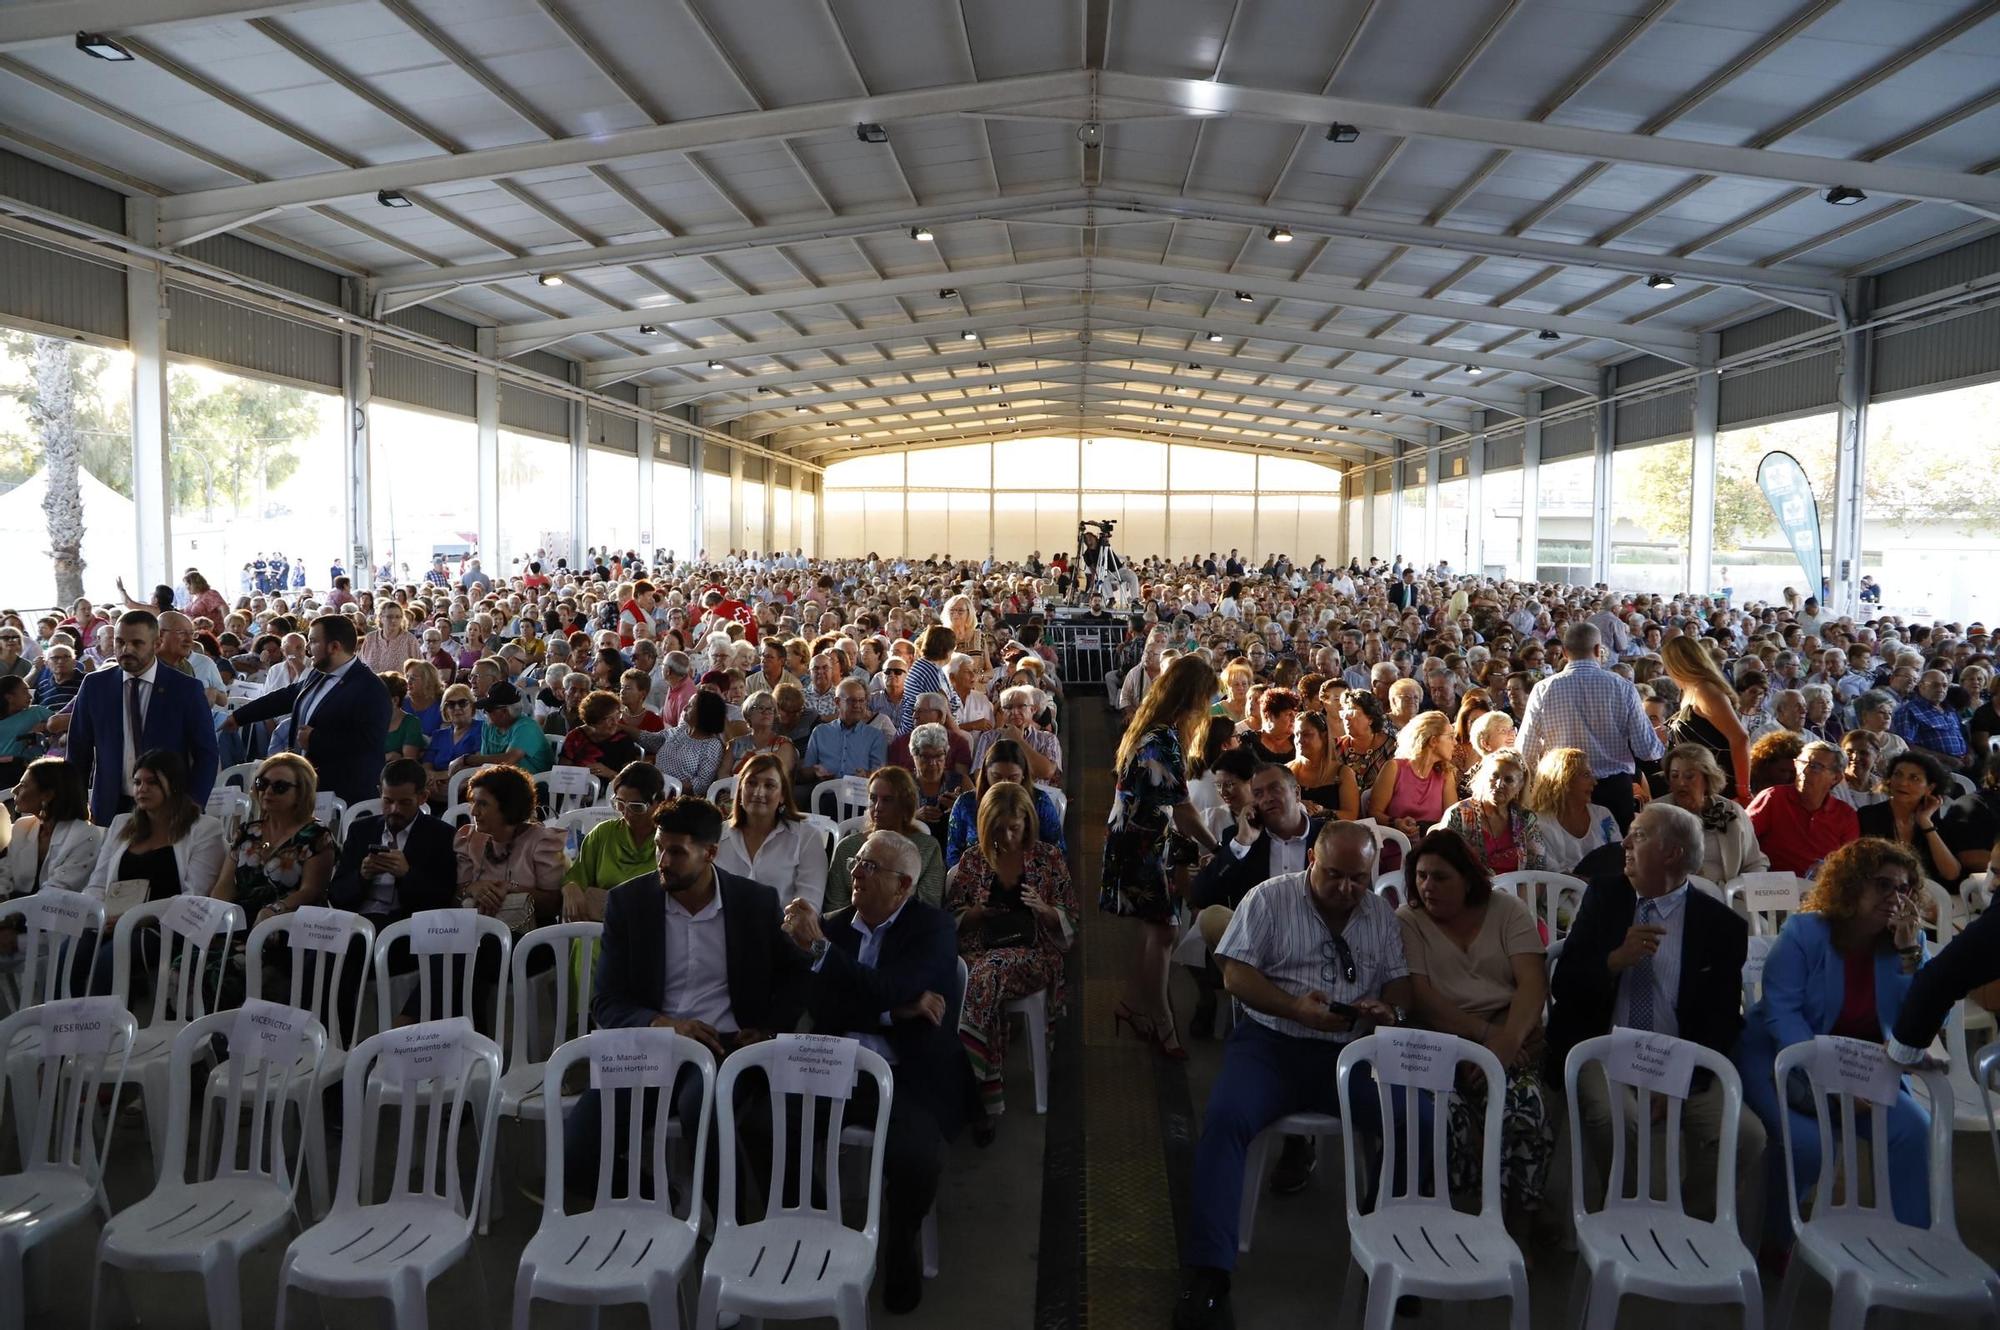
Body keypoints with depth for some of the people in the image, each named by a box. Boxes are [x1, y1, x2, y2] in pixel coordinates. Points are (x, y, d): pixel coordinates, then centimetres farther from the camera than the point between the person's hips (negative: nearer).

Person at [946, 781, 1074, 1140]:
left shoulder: (1050, 859, 7)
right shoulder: (972, 861, 10)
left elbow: (1069, 923, 7)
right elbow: (950, 918, 14)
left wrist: (1042, 909, -13)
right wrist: (976, 914, -6)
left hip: (1033, 953, -2)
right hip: (979, 951, 2)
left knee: (984, 975, -35)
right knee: (987, 983, -36)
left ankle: (979, 1090, -29)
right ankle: (987, 1091, -28)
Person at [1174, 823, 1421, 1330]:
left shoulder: (1382, 914, 12)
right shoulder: (1270, 899, 0)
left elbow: (1401, 981, 13)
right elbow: (1236, 974, -5)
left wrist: (1391, 1009, -12)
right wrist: (1297, 1009, -19)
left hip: (1351, 1053, 3)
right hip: (1272, 1044, -3)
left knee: (1422, 1123, -20)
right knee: (1225, 1119, -30)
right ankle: (1207, 1274, -24)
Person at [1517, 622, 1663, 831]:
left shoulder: (1543, 690, -5)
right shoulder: (1622, 688, -5)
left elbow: (1526, 753, -4)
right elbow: (1646, 749, -5)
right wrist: (1662, 748, 18)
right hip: (1616, 788, 0)